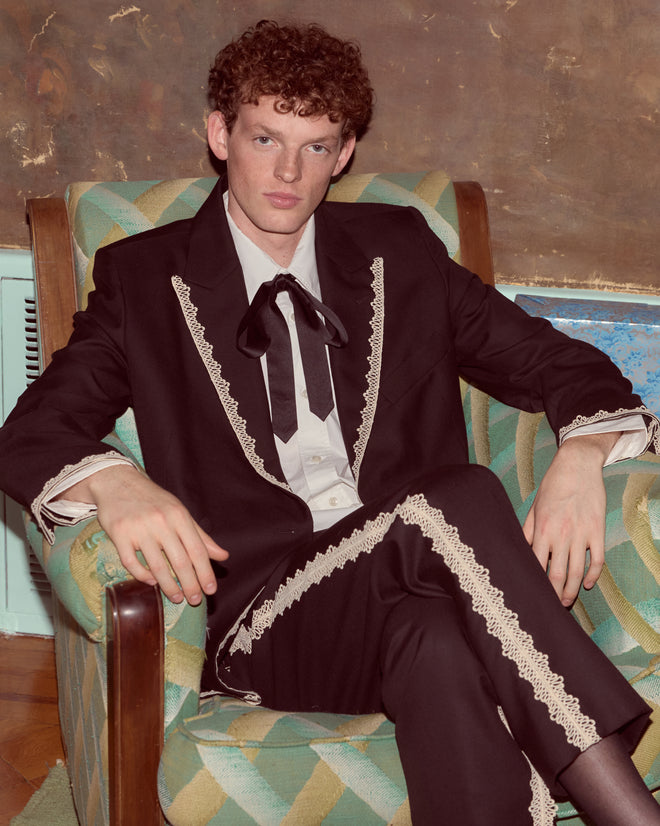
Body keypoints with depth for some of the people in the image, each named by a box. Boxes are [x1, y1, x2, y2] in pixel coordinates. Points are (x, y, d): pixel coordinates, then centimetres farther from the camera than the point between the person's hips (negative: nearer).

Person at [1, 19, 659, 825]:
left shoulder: (398, 252, 18)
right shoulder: (145, 277, 12)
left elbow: (557, 362, 18)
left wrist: (581, 456, -6)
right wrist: (114, 481, -21)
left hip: (415, 587, 3)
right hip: (262, 613, -2)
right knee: (457, 496, -33)